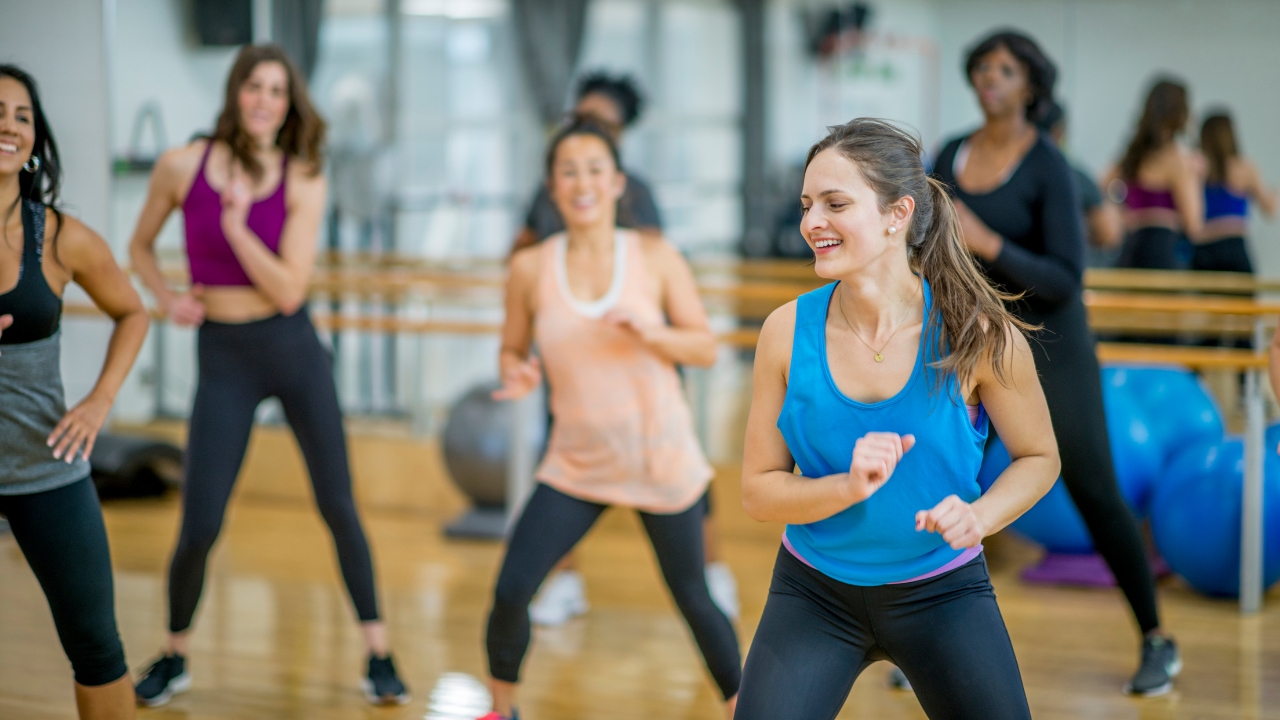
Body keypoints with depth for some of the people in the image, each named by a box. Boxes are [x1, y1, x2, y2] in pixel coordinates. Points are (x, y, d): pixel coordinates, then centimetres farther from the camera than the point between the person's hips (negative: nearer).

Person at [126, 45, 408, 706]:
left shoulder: (302, 182, -6)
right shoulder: (182, 166, -4)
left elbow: (289, 291, -13)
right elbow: (140, 246, 13)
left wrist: (236, 224, -21)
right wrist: (166, 299, -3)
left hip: (292, 348, 0)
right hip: (222, 356, 0)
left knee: (338, 506, 3)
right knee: (199, 528, -2)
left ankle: (379, 654, 14)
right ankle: (173, 656, 21)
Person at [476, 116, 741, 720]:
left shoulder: (655, 258, -5)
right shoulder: (531, 268, -2)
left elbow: (706, 348, -3)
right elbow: (513, 349, 9)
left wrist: (649, 332, -21)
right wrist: (517, 374, -14)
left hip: (662, 460, -1)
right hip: (577, 464, 1)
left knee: (692, 598, 5)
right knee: (510, 591, -6)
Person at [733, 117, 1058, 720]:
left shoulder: (976, 335, -16)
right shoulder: (787, 331, -12)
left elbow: (1039, 457, -2)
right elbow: (757, 491, -6)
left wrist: (979, 516, -22)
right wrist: (849, 487, -25)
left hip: (942, 593, -1)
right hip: (814, 594, 1)